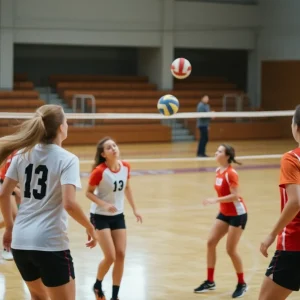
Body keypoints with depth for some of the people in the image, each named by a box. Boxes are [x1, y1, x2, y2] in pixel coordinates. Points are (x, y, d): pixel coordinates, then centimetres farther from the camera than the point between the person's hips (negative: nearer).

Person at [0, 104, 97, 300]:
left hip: (20, 242, 6)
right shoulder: (67, 159, -10)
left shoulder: (23, 154, 6)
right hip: (50, 243, -6)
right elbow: (69, 203, -20)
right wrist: (90, 227, -5)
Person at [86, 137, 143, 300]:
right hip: (100, 216, -5)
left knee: (121, 255, 1)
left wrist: (134, 209, 12)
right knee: (110, 256, -11)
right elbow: (89, 192, -12)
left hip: (118, 216, 5)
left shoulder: (125, 167, -6)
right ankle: (97, 285, 18)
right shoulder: (99, 171, -22)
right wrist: (104, 205, -26)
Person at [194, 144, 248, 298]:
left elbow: (235, 196, -27)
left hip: (237, 214, -8)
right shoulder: (218, 171, 4)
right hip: (224, 213, 8)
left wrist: (215, 200, -31)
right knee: (210, 242, 2)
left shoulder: (231, 173, -21)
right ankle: (210, 281, 12)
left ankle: (242, 284, 12)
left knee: (230, 250, -6)